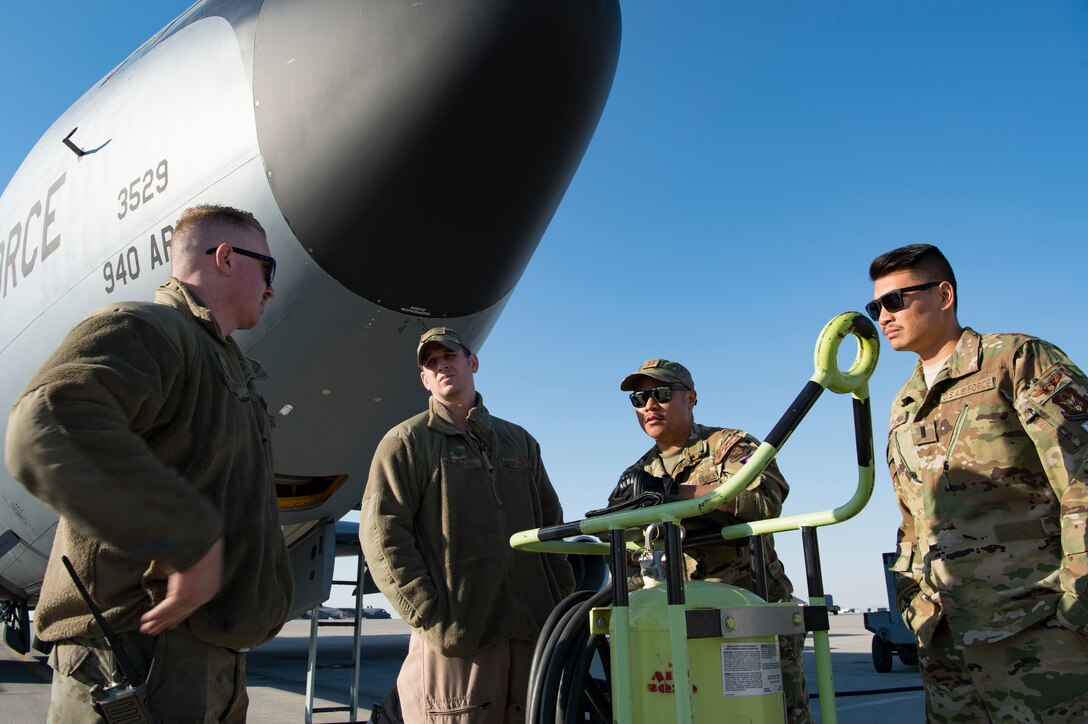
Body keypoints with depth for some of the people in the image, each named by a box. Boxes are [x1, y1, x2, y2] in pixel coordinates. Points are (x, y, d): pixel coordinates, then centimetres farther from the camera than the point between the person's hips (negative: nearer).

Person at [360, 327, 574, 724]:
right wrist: (431, 617, -13)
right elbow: (382, 536, -6)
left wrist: (563, 597, 8)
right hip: (455, 637, -4)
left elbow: (551, 524, 21)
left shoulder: (520, 441, 19)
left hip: (533, 632, 5)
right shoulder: (407, 441, 3)